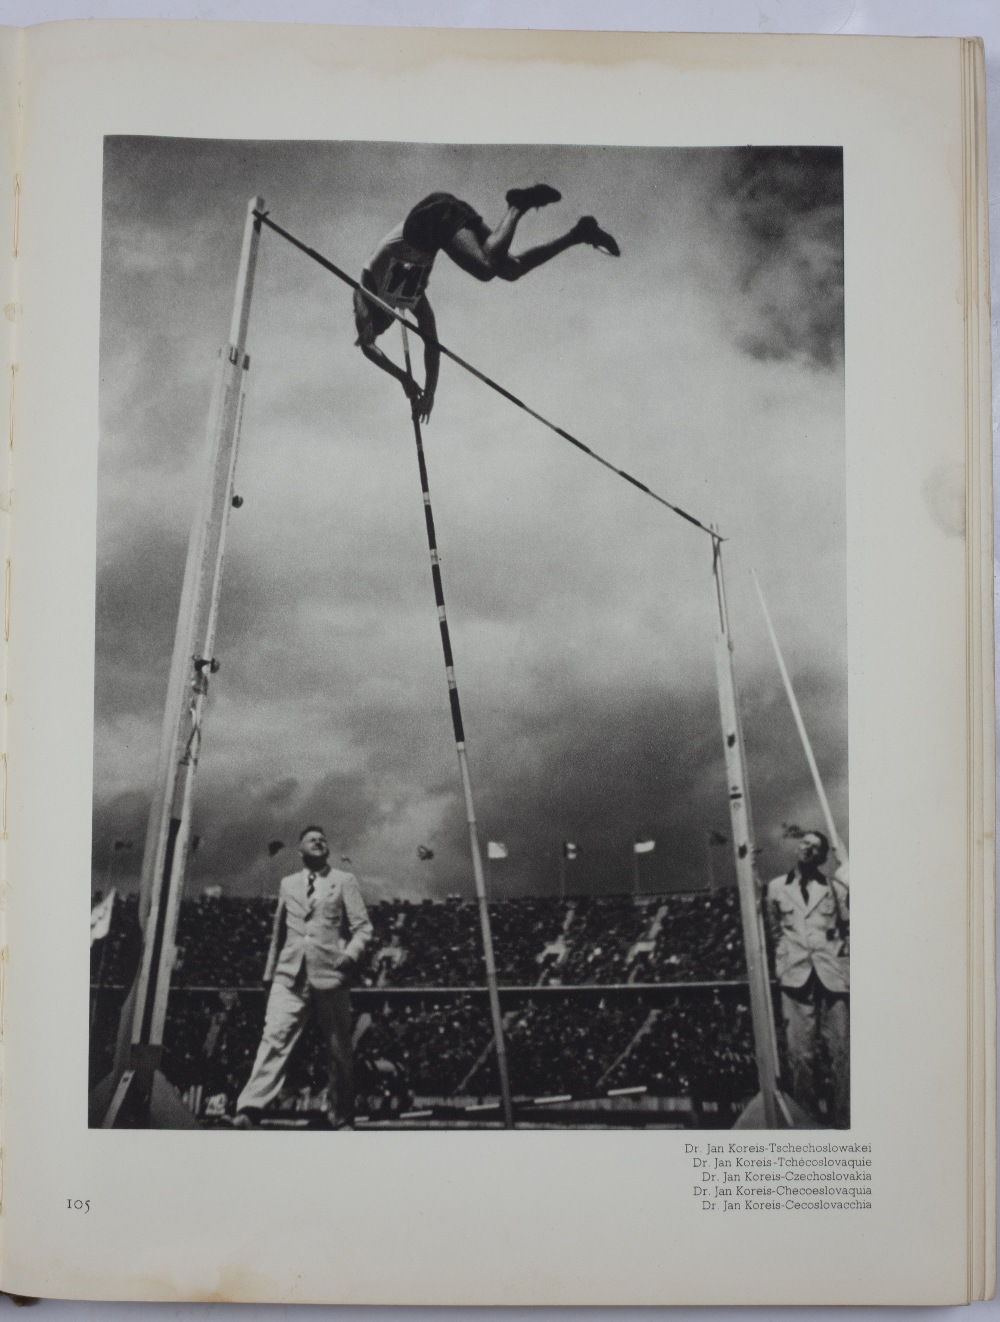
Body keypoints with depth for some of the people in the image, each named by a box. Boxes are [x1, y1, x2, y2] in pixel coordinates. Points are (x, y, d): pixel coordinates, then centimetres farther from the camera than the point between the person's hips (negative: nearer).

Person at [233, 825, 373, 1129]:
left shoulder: (344, 881, 11)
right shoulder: (287, 884, 19)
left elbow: (362, 926, 3)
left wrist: (350, 954, -14)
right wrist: (270, 972, 17)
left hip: (330, 975, -1)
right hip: (290, 975, 1)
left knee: (339, 1050, 3)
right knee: (274, 1037, -16)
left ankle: (342, 1118, 14)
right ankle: (249, 1109, -27)